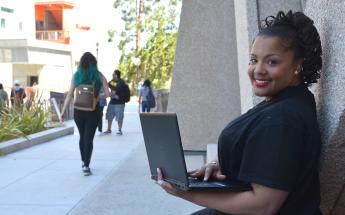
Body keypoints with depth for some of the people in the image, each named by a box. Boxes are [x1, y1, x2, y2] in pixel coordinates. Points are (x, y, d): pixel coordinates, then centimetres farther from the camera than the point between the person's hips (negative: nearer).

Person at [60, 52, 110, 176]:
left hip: (79, 110, 2)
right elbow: (107, 94, -7)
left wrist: (63, 111, 0)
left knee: (82, 136, 20)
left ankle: (84, 162, 32)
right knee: (89, 138, 1)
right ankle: (86, 166, -6)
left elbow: (69, 95, -3)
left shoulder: (76, 76, 1)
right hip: (93, 110, -2)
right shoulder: (99, 76, -2)